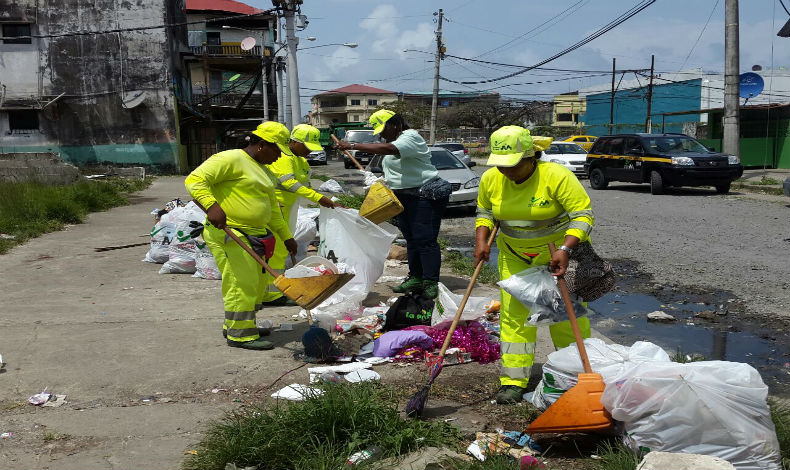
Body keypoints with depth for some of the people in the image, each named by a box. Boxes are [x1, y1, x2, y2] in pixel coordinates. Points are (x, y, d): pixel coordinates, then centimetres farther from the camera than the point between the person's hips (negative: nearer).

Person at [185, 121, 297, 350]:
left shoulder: (264, 172, 20)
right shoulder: (231, 159, -10)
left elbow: (272, 209, 28)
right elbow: (195, 180, -17)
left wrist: (287, 236, 28)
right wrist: (212, 205, -32)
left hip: (253, 235, 10)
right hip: (228, 233, -10)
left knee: (256, 285, 14)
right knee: (242, 283, -10)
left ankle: (233, 326, 29)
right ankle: (241, 334, 1)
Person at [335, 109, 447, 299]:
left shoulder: (410, 138, -15)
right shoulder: (396, 141, 17)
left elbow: (386, 149, -33)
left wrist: (353, 146, -32)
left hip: (424, 196, -10)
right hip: (404, 198, 10)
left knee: (425, 240, -12)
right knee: (411, 240, 11)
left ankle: (431, 283, -11)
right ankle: (415, 278, 17)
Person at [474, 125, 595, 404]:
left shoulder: (557, 176, -22)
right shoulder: (491, 179, -6)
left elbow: (583, 214, -20)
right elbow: (485, 212, 11)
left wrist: (565, 250, -32)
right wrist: (481, 240, -6)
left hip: (560, 252, -4)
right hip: (515, 257, 4)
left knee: (567, 316, 0)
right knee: (514, 315, 0)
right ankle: (514, 381, 7)